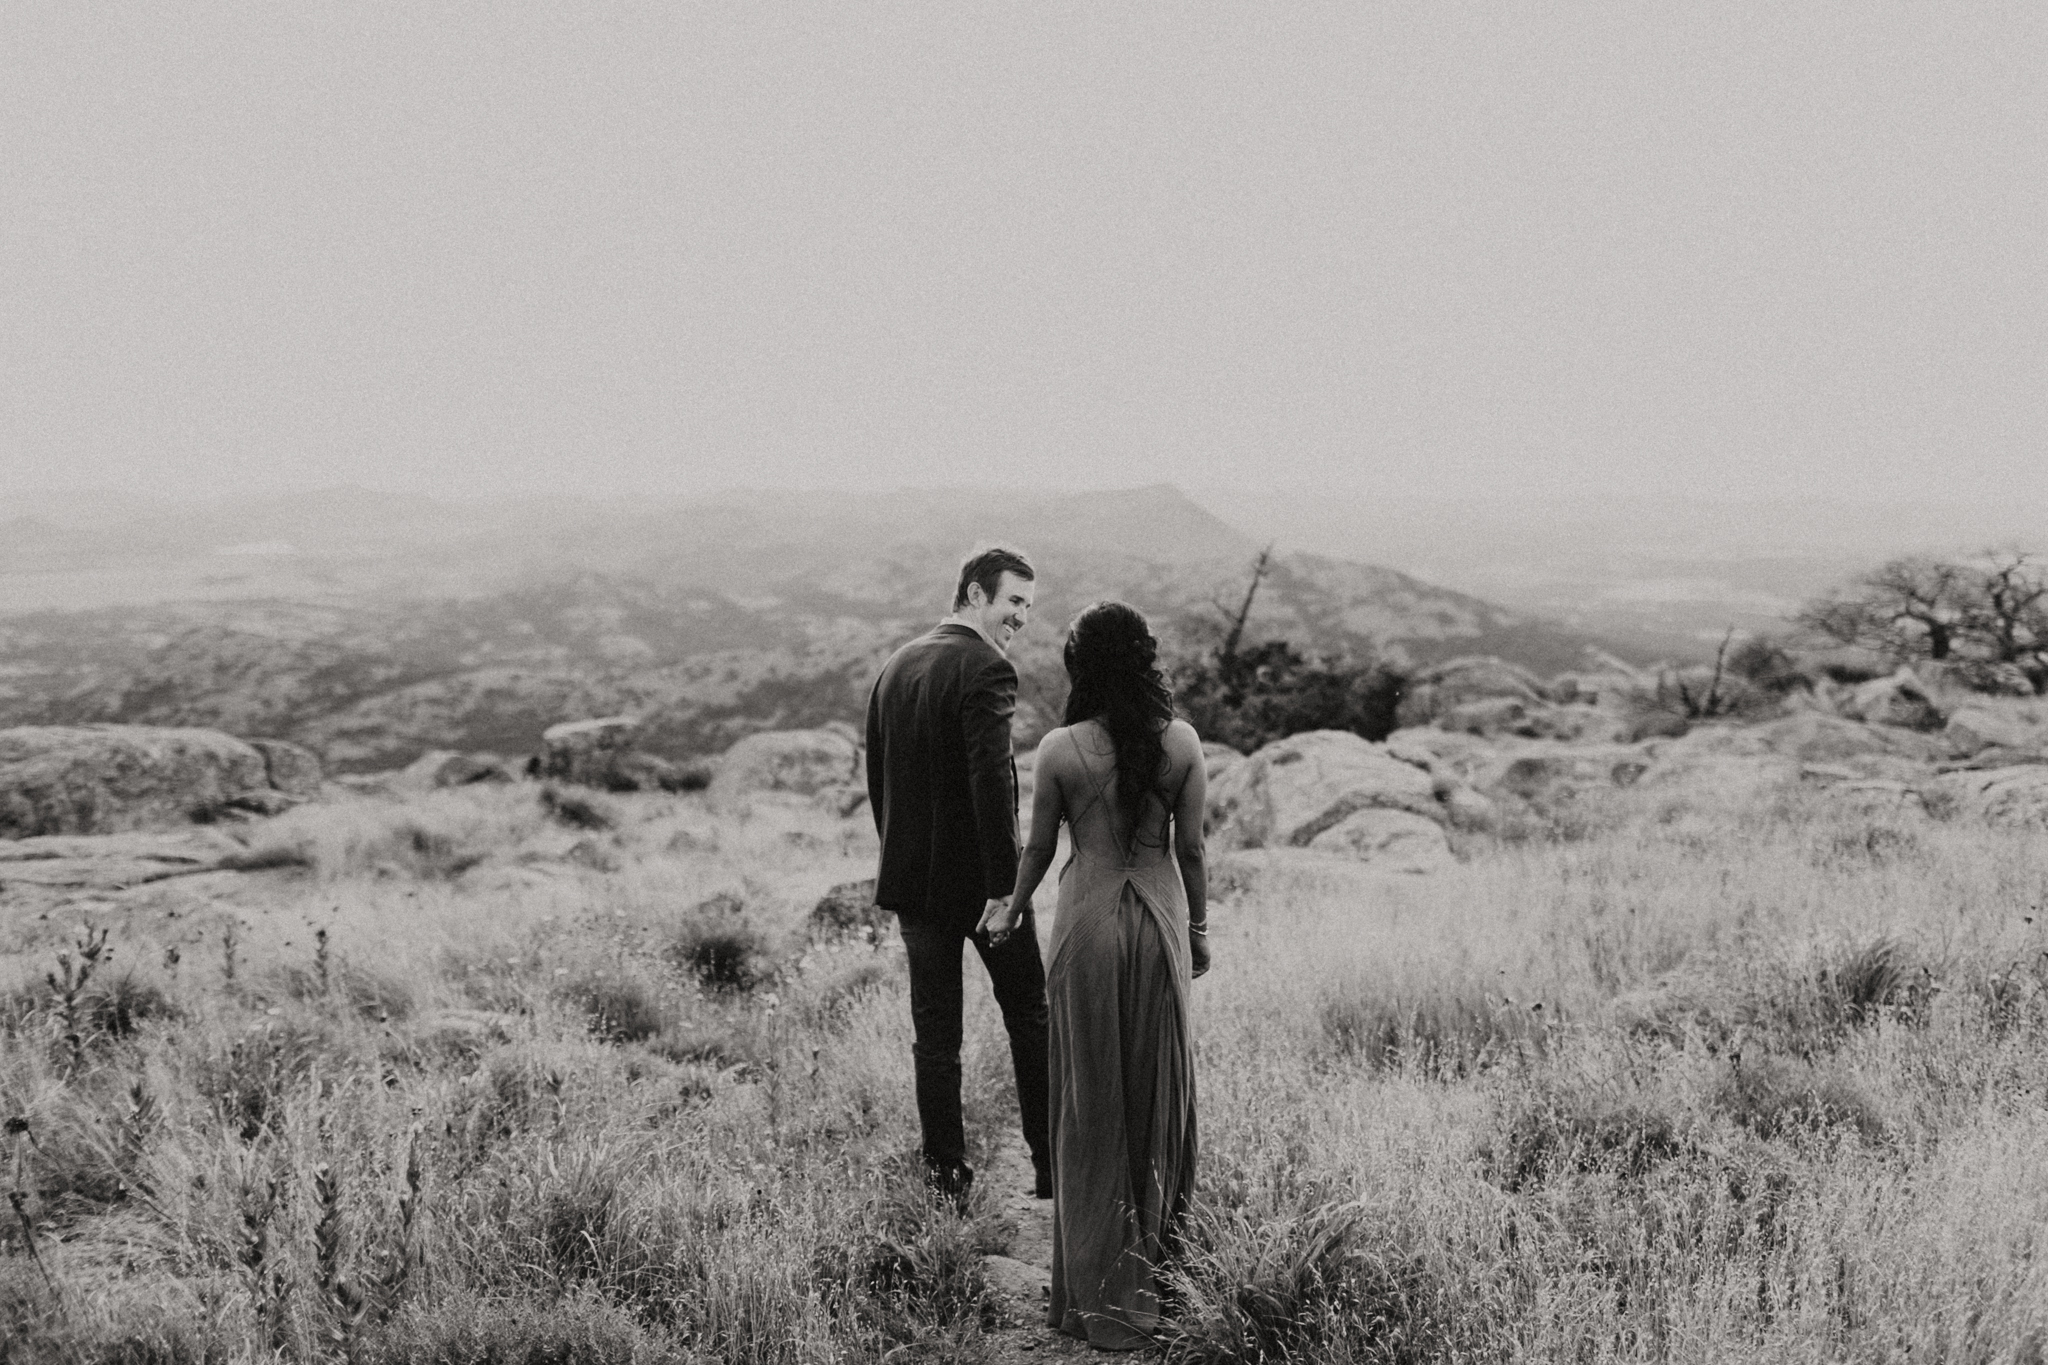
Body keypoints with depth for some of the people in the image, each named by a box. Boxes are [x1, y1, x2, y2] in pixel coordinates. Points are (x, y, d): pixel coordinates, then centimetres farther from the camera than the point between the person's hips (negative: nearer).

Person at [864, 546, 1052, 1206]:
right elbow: (990, 781, -23)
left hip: (912, 877, 6)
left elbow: (876, 776, 13)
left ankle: (945, 1177, 13)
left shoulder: (895, 665, 9)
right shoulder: (986, 669, -15)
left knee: (934, 1033, 10)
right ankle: (1053, 1168, 15)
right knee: (1029, 1015, 10)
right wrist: (1004, 884, -21)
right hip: (977, 874, -6)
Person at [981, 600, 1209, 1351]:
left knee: (1091, 1093, 9)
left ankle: (1098, 1281, 16)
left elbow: (1039, 849, -2)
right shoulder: (1181, 742, -8)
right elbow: (1191, 849, -3)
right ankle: (1151, 1244, 31)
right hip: (1160, 919, 1)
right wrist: (1198, 927, 11)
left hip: (1088, 922, -1)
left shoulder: (1059, 750, -12)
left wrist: (1011, 913, 16)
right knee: (1155, 1082, 17)